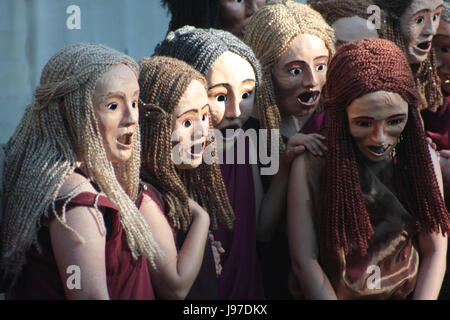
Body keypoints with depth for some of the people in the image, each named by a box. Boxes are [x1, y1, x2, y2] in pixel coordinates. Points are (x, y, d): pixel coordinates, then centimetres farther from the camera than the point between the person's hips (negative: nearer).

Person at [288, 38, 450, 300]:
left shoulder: (423, 158, 0)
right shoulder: (312, 166, -9)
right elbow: (304, 260, -9)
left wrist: (423, 297, -11)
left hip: (409, 294, 2)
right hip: (334, 295, -2)